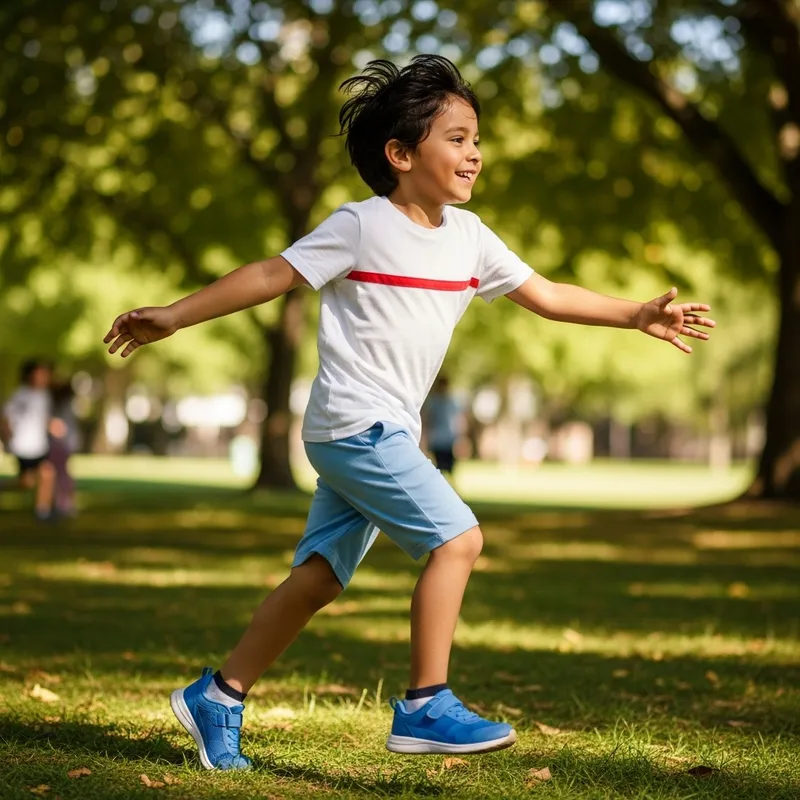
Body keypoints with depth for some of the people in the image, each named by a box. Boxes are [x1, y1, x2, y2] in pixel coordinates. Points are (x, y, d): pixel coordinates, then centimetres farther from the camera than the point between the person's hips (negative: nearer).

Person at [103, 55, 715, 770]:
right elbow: (272, 275, -7)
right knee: (458, 537, -16)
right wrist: (173, 316, -8)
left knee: (320, 575, 9)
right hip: (354, 422, -8)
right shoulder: (361, 227, -9)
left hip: (385, 433, 8)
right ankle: (426, 707, -12)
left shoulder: (468, 236, 11)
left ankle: (217, 697, 18)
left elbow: (546, 295, 17)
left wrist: (638, 315, 13)